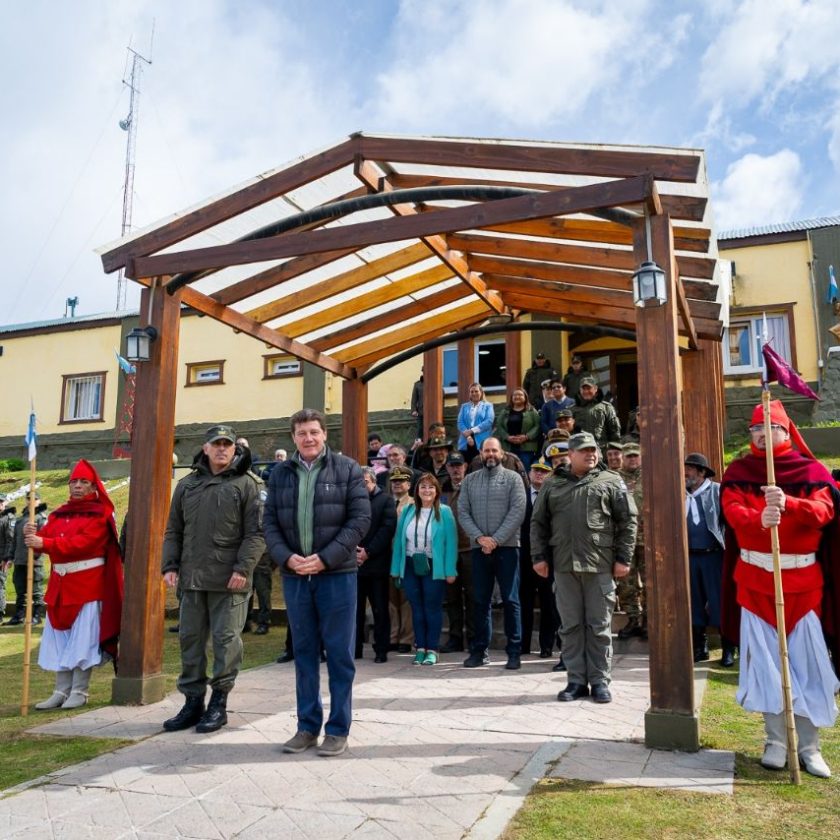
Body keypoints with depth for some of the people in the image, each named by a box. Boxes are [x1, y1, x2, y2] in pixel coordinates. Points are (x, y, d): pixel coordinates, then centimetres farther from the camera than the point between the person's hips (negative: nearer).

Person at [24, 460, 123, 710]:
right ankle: (61, 691, 19)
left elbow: (82, 543, -21)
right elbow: (44, 538, 3)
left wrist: (44, 543, -30)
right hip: (60, 584, 7)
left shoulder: (99, 515, -7)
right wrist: (31, 534, -19)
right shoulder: (58, 514, 14)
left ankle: (79, 692, 7)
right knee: (59, 639, 10)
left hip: (87, 586, -7)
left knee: (82, 640, -2)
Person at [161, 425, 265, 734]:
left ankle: (219, 702, 15)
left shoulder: (247, 484, -1)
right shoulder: (187, 485, 13)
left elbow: (256, 533, -7)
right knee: (190, 639, 11)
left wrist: (243, 568, -15)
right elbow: (173, 531, 16)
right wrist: (169, 565, 6)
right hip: (191, 579, 5)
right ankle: (193, 700, 24)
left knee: (226, 640, 1)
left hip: (229, 581, -5)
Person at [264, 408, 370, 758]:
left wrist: (325, 558, -14)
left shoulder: (347, 469, 0)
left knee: (339, 653, 4)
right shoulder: (280, 474, 9)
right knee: (304, 652, 12)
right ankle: (307, 726, 24)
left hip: (337, 574, -3)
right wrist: (286, 558, -10)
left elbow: (360, 518, -6)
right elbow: (270, 522, 7)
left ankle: (338, 729, 16)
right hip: (294, 575, 3)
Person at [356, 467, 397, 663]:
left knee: (380, 609, 3)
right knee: (355, 608, 6)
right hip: (354, 562, 2)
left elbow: (388, 528, -6)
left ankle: (381, 650, 10)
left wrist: (368, 552, -11)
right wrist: (352, 549, -8)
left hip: (376, 562, -2)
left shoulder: (385, 500, 4)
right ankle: (355, 648, 16)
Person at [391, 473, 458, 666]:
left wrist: (450, 571, -13)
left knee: (433, 607, 4)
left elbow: (451, 542, -7)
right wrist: (395, 569, 2)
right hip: (411, 565, 3)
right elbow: (398, 540, 6)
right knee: (416, 608, 10)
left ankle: (433, 649, 13)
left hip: (434, 567, -3)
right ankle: (420, 647, 20)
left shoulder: (444, 512, -4)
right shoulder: (407, 511, 6)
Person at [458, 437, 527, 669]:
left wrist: (496, 540, -13)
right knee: (480, 600, 8)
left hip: (506, 546, -3)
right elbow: (462, 512, 4)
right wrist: (480, 537, -9)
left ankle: (514, 652, 7)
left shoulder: (512, 478, 2)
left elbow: (518, 512, -8)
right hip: (479, 547, 3)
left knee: (510, 600, 0)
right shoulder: (469, 480, 11)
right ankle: (480, 650, 17)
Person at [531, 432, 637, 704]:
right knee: (570, 625, 7)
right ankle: (577, 680, 17)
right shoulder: (553, 486, 11)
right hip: (564, 566, 2)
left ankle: (599, 681, 15)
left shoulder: (611, 482, 5)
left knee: (599, 626, 4)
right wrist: (539, 556, 4)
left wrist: (623, 558, -5)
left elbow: (628, 521, 1)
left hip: (600, 565, -2)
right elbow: (538, 523, 12)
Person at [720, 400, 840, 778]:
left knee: (806, 663, 4)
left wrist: (788, 504, -35)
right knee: (765, 661, 4)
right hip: (755, 580, 1)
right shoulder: (738, 472, 3)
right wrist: (759, 519, -36)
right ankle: (776, 740, 16)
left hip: (803, 580, 0)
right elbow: (732, 512, -13)